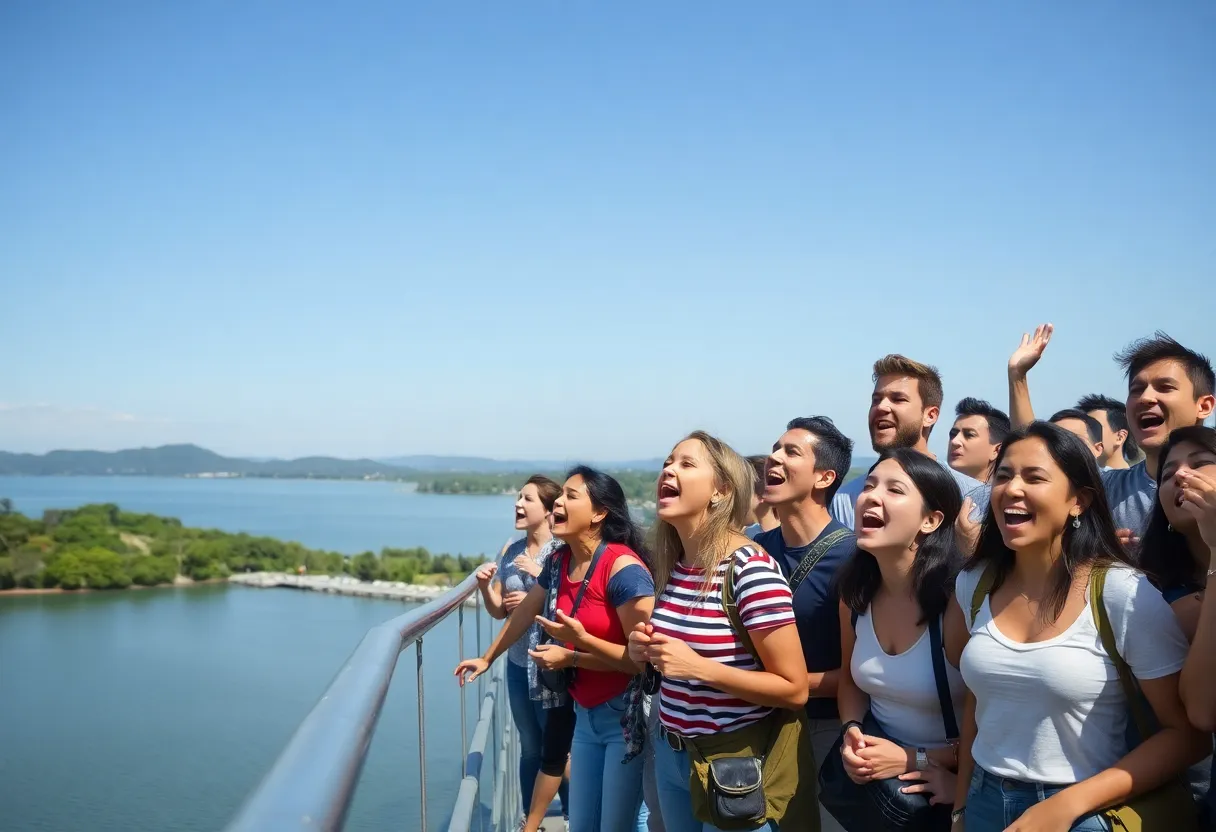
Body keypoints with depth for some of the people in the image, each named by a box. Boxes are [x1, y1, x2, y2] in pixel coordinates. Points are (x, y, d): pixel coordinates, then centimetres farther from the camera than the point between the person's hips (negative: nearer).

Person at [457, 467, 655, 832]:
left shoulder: (623, 567, -21)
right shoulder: (560, 561, 2)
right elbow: (524, 613, 19)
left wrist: (574, 653, -24)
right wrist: (486, 659, 28)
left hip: (628, 715, -7)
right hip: (586, 714, 7)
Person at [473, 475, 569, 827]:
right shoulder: (511, 550, 4)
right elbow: (499, 611, 9)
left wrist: (541, 575, -22)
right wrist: (484, 586, -10)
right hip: (518, 664, 5)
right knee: (530, 747, 16)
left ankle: (572, 815, 26)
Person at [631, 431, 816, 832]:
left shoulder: (750, 568, -20)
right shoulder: (671, 565, 2)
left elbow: (794, 689, -19)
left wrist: (698, 667, -26)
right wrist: (647, 650, -3)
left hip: (742, 761, -7)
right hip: (672, 753, 7)